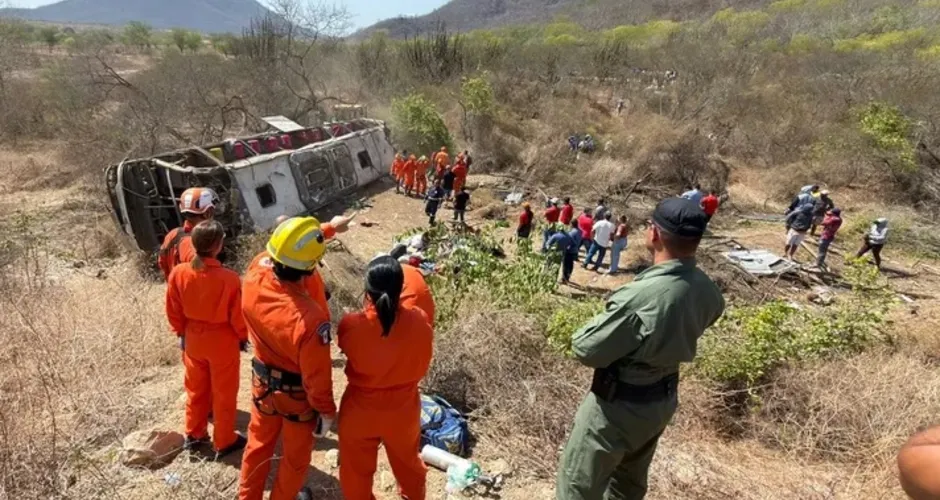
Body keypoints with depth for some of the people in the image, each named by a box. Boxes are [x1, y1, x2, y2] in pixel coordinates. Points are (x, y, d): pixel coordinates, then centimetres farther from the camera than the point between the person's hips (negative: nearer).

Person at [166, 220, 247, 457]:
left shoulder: (178, 273, -15)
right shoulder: (229, 278, -28)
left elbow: (173, 310, -1)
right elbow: (237, 315, -16)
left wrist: (181, 333, 16)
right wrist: (243, 336, 3)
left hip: (193, 339, 4)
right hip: (223, 341, -4)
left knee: (196, 389, 25)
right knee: (224, 393, 14)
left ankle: (194, 435, 42)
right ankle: (224, 442, 29)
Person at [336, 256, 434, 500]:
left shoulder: (351, 325, -26)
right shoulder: (420, 323, -22)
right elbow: (421, 368, -5)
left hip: (360, 411, -1)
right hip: (403, 411, 2)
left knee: (357, 471, 25)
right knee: (408, 462, 30)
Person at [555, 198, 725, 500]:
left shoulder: (640, 296, -35)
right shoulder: (707, 291, -10)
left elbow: (585, 350, -24)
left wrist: (602, 324, -5)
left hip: (618, 406, -7)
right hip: (663, 401, 8)